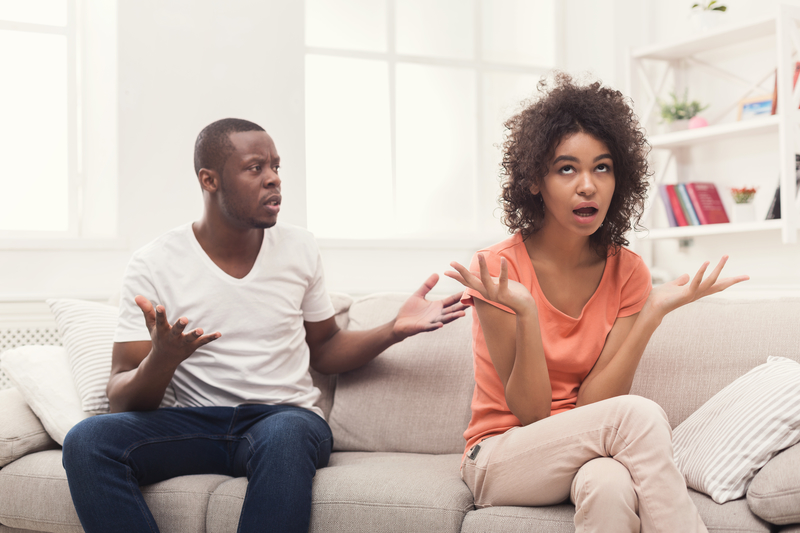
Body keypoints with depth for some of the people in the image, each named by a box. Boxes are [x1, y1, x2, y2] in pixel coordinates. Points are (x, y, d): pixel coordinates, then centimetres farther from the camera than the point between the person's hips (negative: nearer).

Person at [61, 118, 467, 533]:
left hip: (286, 415, 0)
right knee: (87, 440, -28)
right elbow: (122, 400, -4)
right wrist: (162, 359, -27)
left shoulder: (298, 247, 7)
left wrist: (395, 330, 1)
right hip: (195, 422, 0)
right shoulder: (154, 265, -2)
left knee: (283, 433, -38)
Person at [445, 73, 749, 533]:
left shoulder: (627, 271, -2)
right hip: (504, 456, -2)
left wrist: (654, 311, -19)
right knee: (639, 414, -29)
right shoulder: (497, 270, -13)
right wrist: (525, 314, -29)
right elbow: (531, 412, -14)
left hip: (589, 451, 2)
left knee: (611, 485, -37)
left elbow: (593, 403, -10)